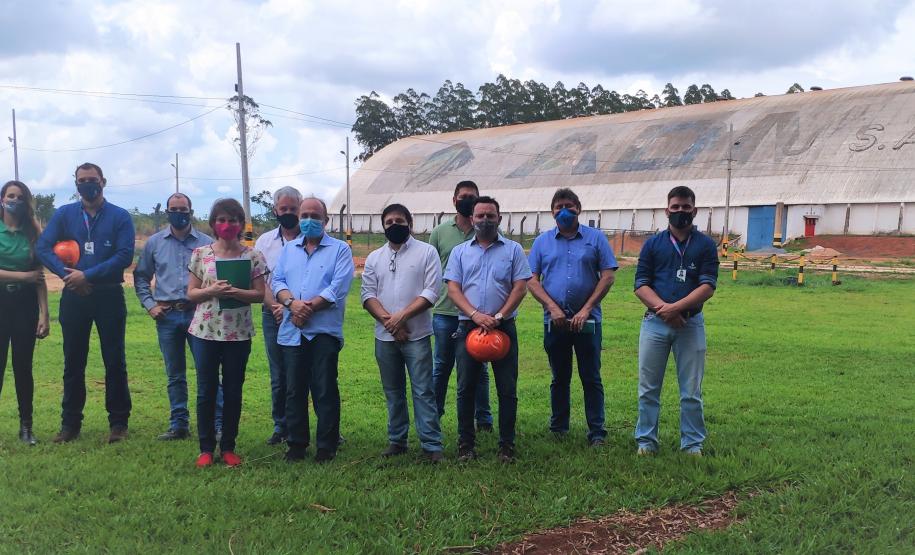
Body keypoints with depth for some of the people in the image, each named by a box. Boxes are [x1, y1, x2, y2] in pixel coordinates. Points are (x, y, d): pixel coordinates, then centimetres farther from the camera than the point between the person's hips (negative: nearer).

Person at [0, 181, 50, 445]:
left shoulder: (32, 233, 5)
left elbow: (39, 277, 2)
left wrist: (44, 314, -4)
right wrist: (23, 276, -12)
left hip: (25, 304, 2)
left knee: (23, 366, 6)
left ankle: (26, 426, 14)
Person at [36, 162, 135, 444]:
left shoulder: (120, 216, -1)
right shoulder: (64, 214, 6)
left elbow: (124, 256, -11)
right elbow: (43, 247, -2)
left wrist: (87, 275, -17)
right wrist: (67, 274, -18)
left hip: (109, 296, -2)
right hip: (74, 296, 2)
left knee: (115, 361, 3)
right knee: (73, 362, 9)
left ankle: (118, 422, 12)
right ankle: (70, 423, 19)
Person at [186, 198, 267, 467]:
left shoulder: (253, 256, 0)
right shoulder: (200, 254, 3)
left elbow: (259, 294, -1)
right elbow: (191, 293, 3)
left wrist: (235, 292, -18)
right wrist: (212, 290, -16)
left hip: (238, 333, 0)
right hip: (205, 331, 1)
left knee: (233, 392, 7)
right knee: (206, 391, 4)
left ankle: (228, 447, 19)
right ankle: (206, 448, 16)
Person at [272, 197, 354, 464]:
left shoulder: (340, 249, 3)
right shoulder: (288, 249, 18)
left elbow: (338, 288, -9)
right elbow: (277, 281, 7)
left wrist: (308, 307, -14)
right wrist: (292, 303, -13)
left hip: (324, 331, -4)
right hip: (292, 331, 4)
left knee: (325, 391, 0)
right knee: (294, 390, 9)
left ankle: (327, 446, 9)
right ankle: (296, 444, 19)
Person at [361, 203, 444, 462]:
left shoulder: (426, 252, 0)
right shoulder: (374, 258, 11)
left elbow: (431, 292, -8)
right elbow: (368, 295, 3)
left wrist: (402, 316, -16)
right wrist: (389, 320, -13)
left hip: (417, 335, -4)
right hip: (384, 336, 4)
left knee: (423, 390, -4)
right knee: (393, 391, 12)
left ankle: (431, 444, 0)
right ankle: (396, 440, 22)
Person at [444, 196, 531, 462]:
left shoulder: (513, 249, 6)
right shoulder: (460, 251, 9)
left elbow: (520, 288, -1)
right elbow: (453, 289, 1)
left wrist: (498, 317, -12)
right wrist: (476, 315, -15)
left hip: (503, 327, -1)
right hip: (468, 327, 1)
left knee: (507, 389, 2)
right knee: (466, 388, 6)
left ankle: (507, 445, 12)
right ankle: (466, 443, 17)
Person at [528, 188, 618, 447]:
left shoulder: (596, 238, 2)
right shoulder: (542, 241, 7)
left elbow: (607, 277, -2)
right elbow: (532, 280, 3)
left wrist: (586, 310, -11)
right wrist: (552, 307, -11)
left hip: (587, 320, -2)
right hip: (554, 320, 2)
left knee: (591, 378, 1)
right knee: (559, 378, 12)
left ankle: (597, 433, 6)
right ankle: (558, 429, 23)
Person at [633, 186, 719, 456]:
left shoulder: (705, 244, 5)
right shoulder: (653, 243, 9)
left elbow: (707, 287, -5)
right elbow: (640, 286, 2)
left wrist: (675, 307, -16)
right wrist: (662, 308, -14)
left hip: (691, 322, -1)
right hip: (655, 322, 1)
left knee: (692, 391, 4)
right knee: (648, 388, 5)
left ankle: (693, 444, 15)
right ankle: (646, 441, 15)